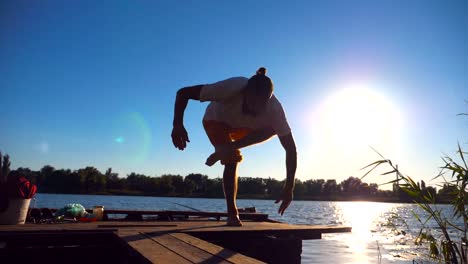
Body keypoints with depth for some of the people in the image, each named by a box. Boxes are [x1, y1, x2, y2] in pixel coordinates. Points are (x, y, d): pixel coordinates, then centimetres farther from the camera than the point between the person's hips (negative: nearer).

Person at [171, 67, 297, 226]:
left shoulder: (274, 109, -33)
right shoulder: (232, 88, -41)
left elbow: (290, 148, -29)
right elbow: (183, 93, -37)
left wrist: (289, 188, -35)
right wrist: (178, 125, -51)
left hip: (242, 127, 3)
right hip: (216, 121, -3)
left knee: (272, 129, -22)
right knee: (231, 160, -25)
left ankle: (225, 151, -9)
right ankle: (232, 215, -10)